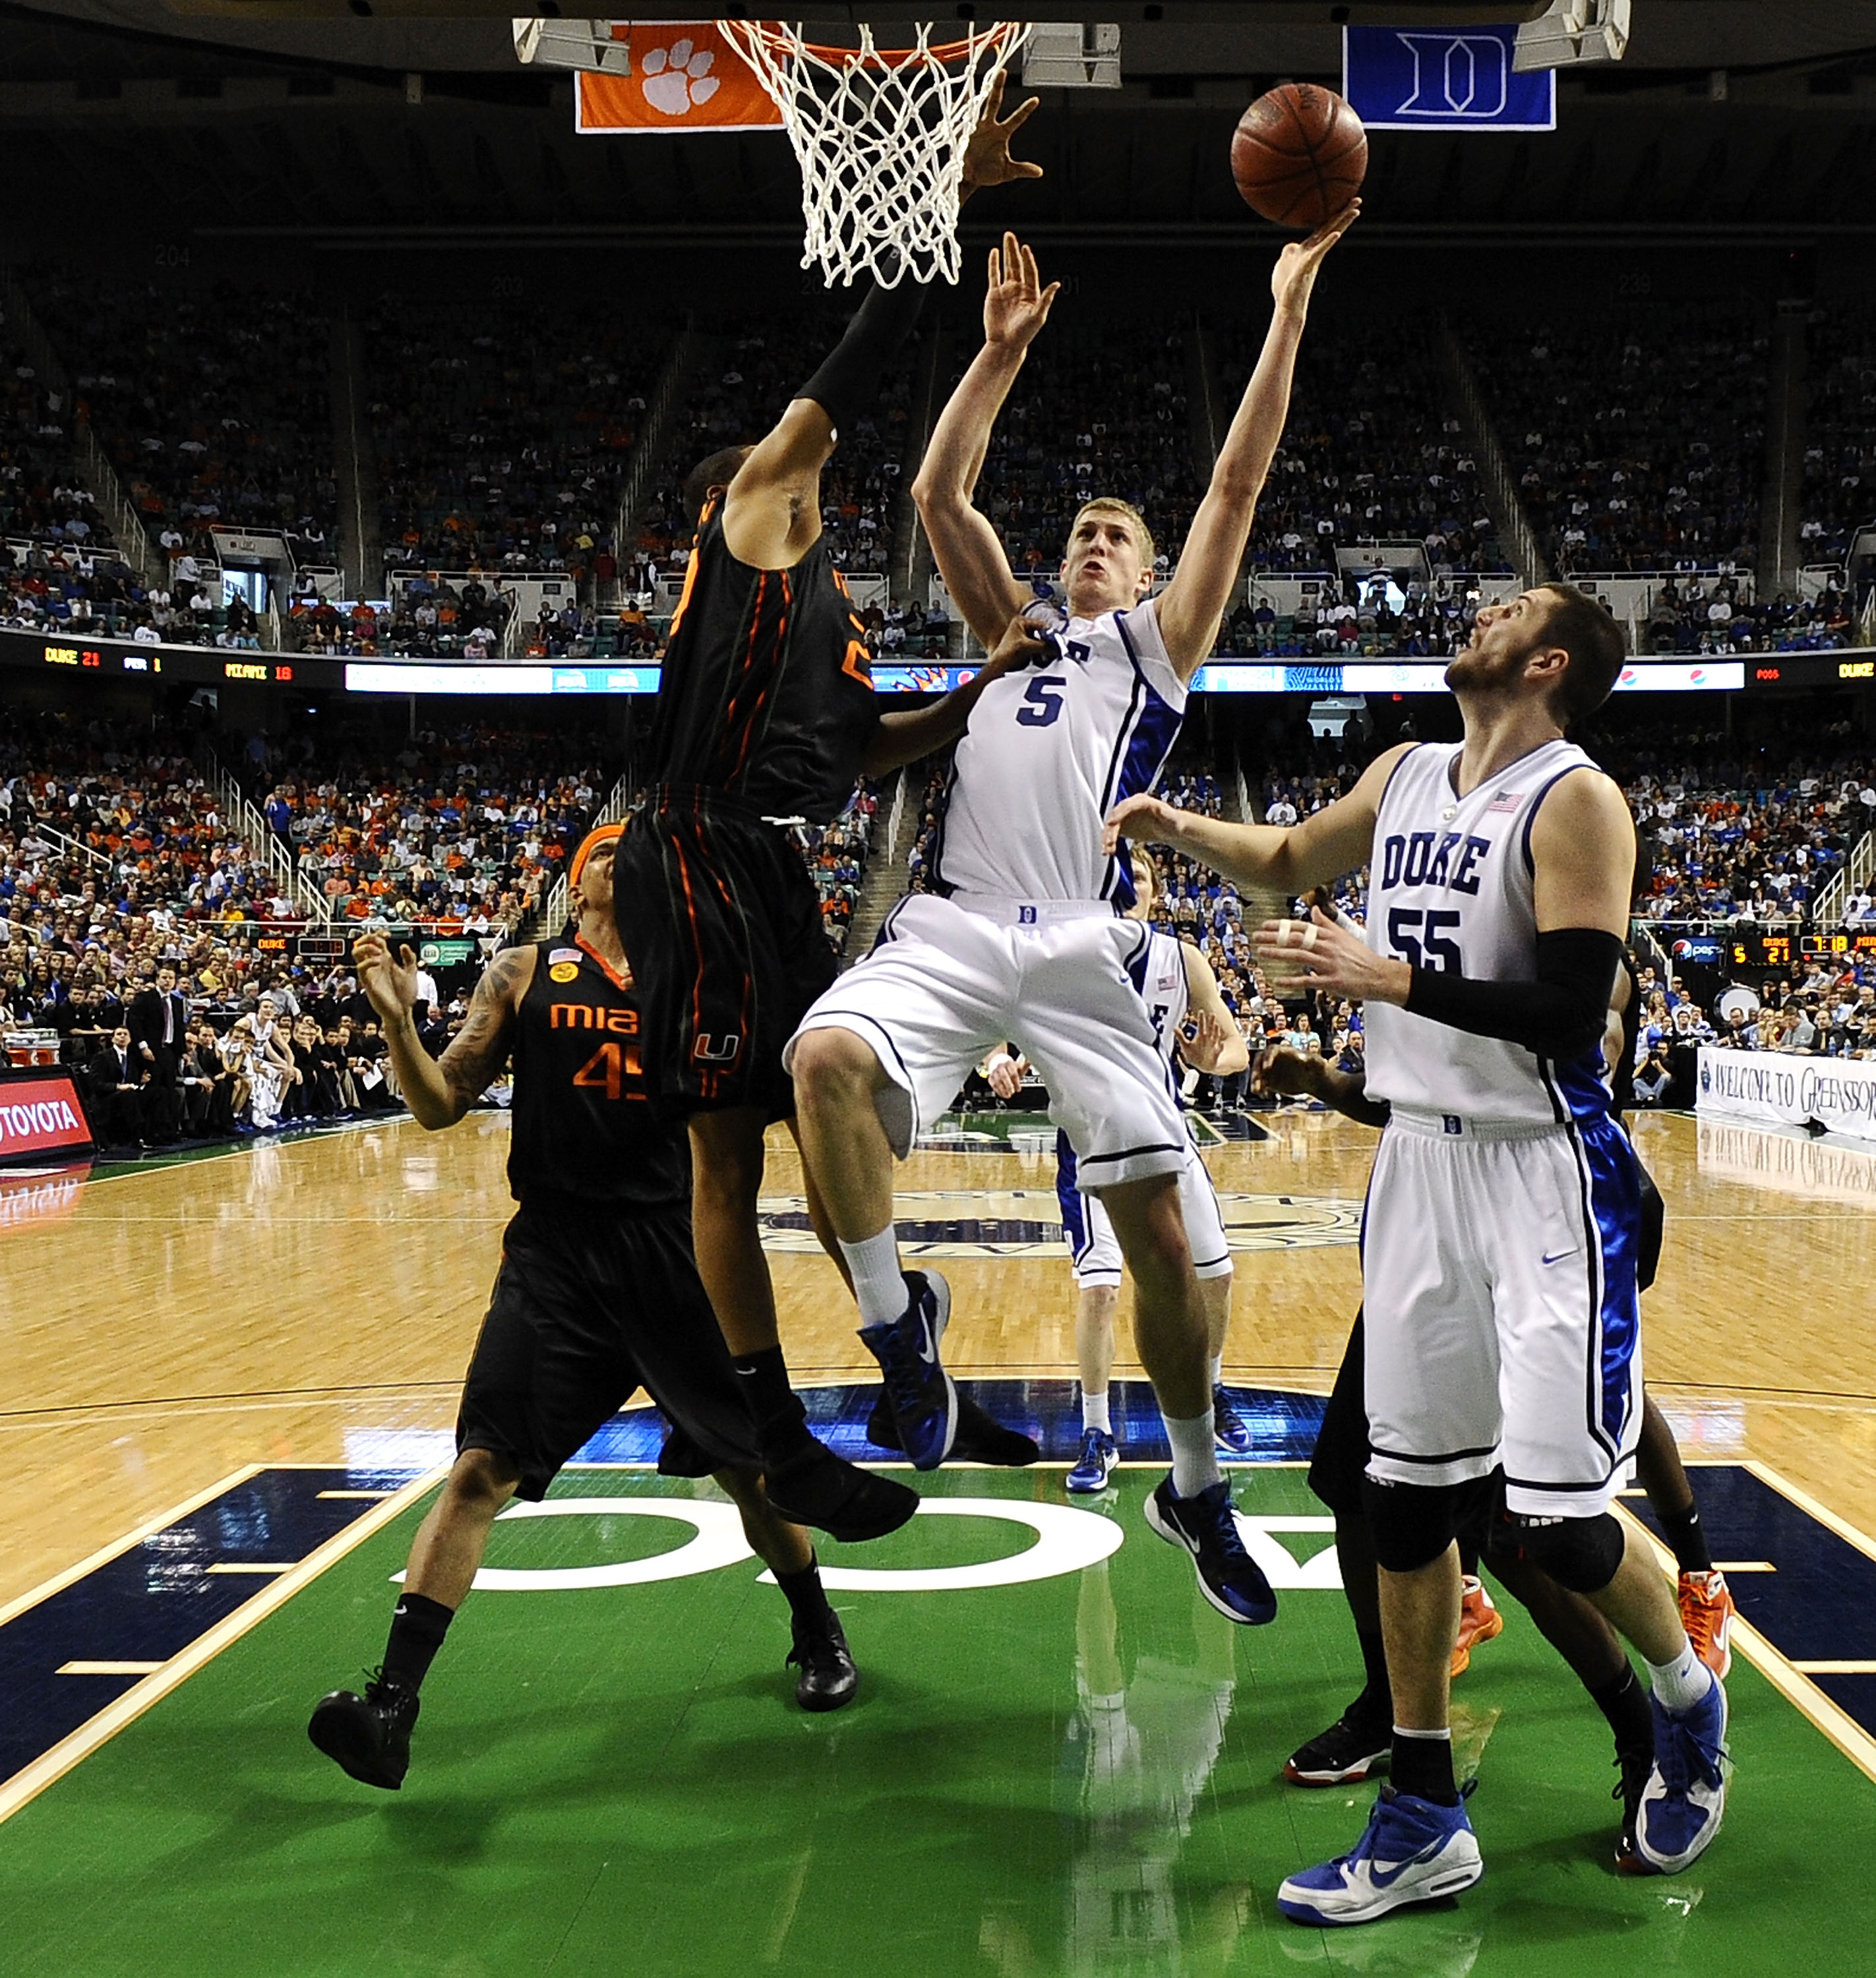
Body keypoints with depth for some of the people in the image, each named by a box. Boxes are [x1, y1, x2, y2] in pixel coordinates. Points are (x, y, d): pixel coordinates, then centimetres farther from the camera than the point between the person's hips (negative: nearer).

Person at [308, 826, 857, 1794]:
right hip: (557, 1251, -1)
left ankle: (819, 1636, 37)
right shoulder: (524, 974, 5)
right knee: (481, 1468, -12)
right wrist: (397, 1021, -13)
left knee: (751, 1466, 13)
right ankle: (391, 1703, -8)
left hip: (677, 1246, 2)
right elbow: (441, 1106, 3)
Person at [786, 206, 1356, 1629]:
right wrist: (1003, 349, 9)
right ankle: (895, 1315, -9)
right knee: (826, 1061, -30)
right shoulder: (1009, 632, 26)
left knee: (1156, 1225, -6)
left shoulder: (1159, 644, 19)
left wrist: (1289, 313, 7)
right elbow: (939, 496, 15)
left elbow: (1239, 483, 11)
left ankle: (1198, 1491, 14)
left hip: (1085, 944, -2)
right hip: (955, 926, 2)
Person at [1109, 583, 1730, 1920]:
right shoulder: (1402, 779, 9)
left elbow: (1572, 1012, -22)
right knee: (1409, 1493, 8)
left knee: (1556, 1515, -7)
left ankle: (1688, 1698, 25)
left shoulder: (1574, 802, -13)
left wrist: (1390, 978, -23)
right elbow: (1292, 862, 28)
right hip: (1421, 1159, 7)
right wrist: (1178, 827, 12)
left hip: (1548, 1175, -7)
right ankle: (1424, 1820, 18)